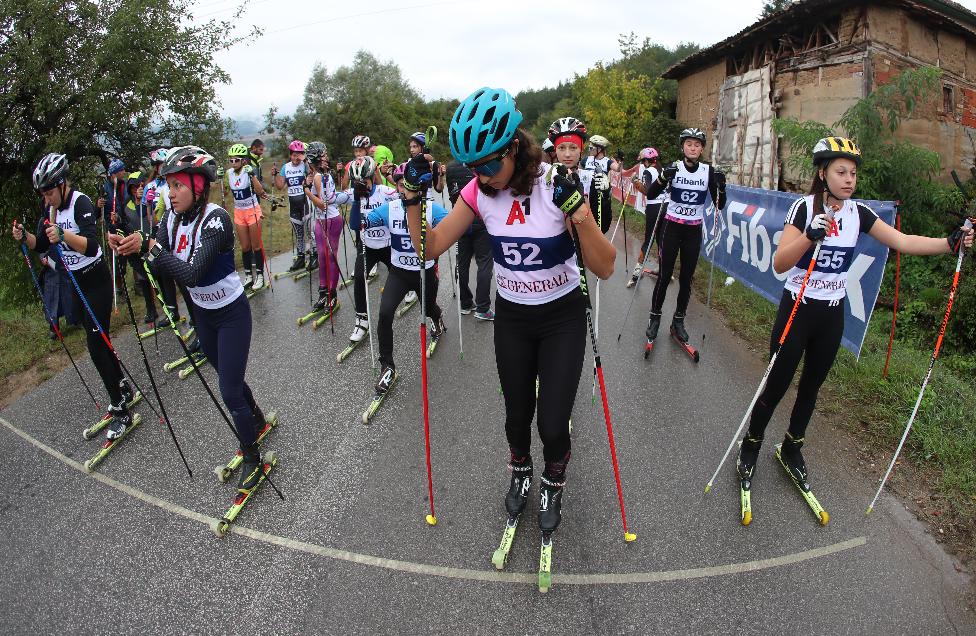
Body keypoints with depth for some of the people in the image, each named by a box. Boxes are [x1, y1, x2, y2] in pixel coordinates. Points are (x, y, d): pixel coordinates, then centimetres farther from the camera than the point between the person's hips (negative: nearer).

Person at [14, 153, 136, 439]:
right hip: (75, 282, 8)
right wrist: (24, 236, -8)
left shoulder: (81, 203, -18)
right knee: (97, 339, 15)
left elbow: (92, 245, -31)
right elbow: (40, 245, 12)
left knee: (96, 344, -11)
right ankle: (123, 387, 30)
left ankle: (120, 410, -5)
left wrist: (64, 235, -47)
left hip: (96, 279, -8)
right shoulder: (50, 209, 6)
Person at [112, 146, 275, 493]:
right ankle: (257, 419, 49)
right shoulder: (172, 219, -4)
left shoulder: (216, 218, -26)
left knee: (230, 392, -2)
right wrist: (132, 248, -29)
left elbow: (192, 274, -34)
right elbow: (156, 265, -11)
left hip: (231, 313, -7)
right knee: (229, 378, 23)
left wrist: (150, 247, -40)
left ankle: (252, 458, 17)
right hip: (202, 312, 7)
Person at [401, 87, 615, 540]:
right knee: (517, 415, 16)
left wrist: (576, 211, -37)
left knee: (553, 424, -1)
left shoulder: (557, 186, -22)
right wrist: (413, 197, -19)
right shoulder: (479, 191, -11)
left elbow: (605, 268, -23)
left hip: (562, 319, -3)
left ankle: (553, 486, 33)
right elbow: (430, 248, -6)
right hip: (511, 318, 3)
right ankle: (520, 473, 48)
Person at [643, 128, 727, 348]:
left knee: (687, 278, 6)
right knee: (665, 275, -4)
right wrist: (663, 178, -32)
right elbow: (650, 195, -15)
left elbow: (719, 206, 1)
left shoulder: (709, 171, 0)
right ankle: (654, 317, 12)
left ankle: (678, 322, 18)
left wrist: (721, 187, -17)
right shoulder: (673, 168, -6)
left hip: (694, 231, 2)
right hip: (672, 227, -2)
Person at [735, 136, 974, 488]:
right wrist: (810, 236, -39)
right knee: (776, 385, -1)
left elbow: (903, 241, -7)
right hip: (797, 308, -5)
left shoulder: (858, 212, 0)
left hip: (832, 313, 5)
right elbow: (779, 264, -24)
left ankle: (792, 447, 34)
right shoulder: (804, 207, -14)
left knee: (812, 385, 16)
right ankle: (751, 444, 21)